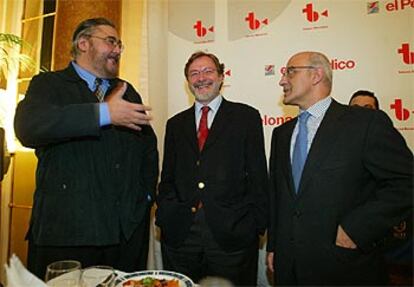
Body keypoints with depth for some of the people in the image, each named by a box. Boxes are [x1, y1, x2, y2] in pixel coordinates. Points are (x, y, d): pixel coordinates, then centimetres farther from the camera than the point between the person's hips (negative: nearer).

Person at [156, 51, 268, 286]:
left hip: (232, 233, -2)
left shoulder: (246, 117, 3)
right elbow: (167, 177, 13)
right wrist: (165, 215, -1)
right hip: (179, 233, 3)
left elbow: (258, 175, -1)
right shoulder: (176, 124, 13)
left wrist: (256, 224, -7)